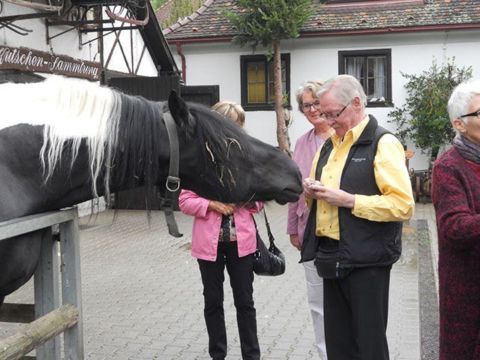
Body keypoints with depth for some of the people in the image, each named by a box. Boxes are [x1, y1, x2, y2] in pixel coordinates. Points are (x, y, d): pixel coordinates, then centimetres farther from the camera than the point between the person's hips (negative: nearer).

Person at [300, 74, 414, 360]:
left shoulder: (383, 143, -10)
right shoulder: (330, 145, 15)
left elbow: (404, 204, -19)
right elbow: (318, 193, 26)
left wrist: (349, 200, -20)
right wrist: (312, 191, 3)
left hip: (366, 261, -7)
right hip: (332, 257, 8)